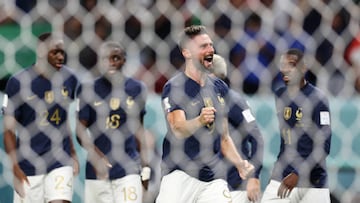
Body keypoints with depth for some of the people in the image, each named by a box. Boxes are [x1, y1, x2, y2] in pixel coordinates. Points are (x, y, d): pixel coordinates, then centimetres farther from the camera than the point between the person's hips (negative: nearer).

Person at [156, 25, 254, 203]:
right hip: (180, 174, -5)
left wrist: (240, 163, 5)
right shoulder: (174, 87, -7)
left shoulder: (219, 88, 14)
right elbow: (178, 130, -22)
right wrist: (200, 121, -42)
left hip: (213, 178, 5)